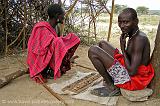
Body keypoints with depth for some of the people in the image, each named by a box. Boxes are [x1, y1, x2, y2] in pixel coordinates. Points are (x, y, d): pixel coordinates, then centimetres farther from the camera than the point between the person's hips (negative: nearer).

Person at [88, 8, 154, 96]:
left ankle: (112, 87, -3)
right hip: (129, 73, 10)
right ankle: (109, 79, 12)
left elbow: (132, 71, -26)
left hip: (133, 80, -10)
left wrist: (123, 49, -17)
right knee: (102, 44, 17)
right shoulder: (134, 35, 6)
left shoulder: (140, 39, -22)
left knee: (93, 51, -15)